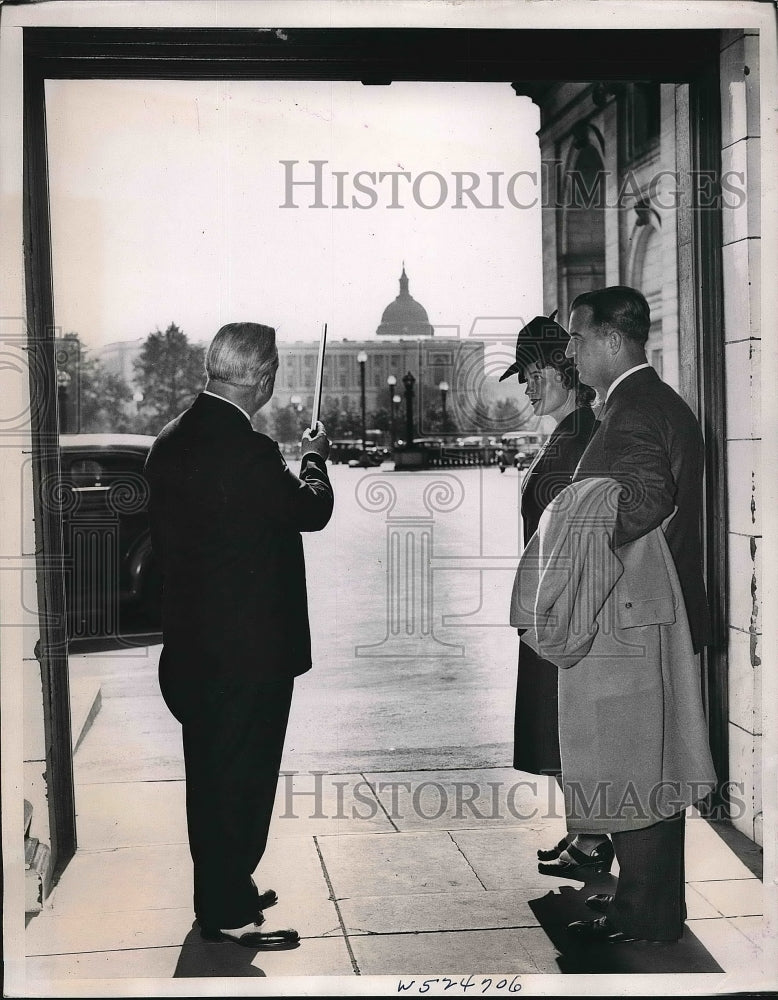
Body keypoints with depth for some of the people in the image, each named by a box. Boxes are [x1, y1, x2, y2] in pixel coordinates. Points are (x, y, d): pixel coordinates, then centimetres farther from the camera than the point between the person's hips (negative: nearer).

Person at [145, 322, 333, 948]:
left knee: (212, 773, 19)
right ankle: (228, 913, 14)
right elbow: (313, 510, -9)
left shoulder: (171, 442, 3)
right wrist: (316, 457, 9)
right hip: (251, 645, -8)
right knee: (242, 775, 4)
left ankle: (221, 891, 34)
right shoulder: (249, 450, -24)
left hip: (191, 641, 9)